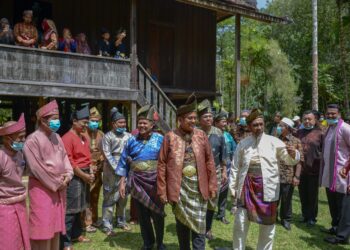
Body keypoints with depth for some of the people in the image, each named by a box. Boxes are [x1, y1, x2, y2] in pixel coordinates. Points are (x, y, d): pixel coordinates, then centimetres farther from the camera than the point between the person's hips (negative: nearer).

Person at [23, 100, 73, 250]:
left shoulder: (56, 137, 10)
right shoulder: (33, 140, -13)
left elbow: (64, 157, 13)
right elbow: (36, 167, -17)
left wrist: (67, 175, -6)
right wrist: (56, 183, -12)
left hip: (59, 188, 7)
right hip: (42, 188, -7)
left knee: (55, 224, 14)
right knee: (43, 226, -3)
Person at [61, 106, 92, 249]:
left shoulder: (85, 138, 12)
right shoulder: (67, 138, -15)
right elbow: (69, 162, -18)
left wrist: (90, 172, 6)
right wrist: (83, 175, -14)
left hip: (85, 175, 9)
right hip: (74, 177, -8)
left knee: (80, 208, 18)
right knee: (70, 209, -4)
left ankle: (77, 234, 31)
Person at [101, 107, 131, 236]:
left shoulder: (128, 136, 8)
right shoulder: (108, 137, -3)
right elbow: (108, 155, -10)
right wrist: (117, 169, -15)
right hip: (112, 171, -4)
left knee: (123, 198, 14)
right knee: (110, 199, 0)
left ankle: (121, 221, 29)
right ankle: (107, 226, 7)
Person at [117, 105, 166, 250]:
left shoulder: (160, 139, -3)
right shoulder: (132, 141, 3)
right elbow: (124, 163, 6)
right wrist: (122, 182, 2)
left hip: (154, 182, -2)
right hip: (137, 183, 2)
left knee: (157, 213, 9)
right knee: (142, 214, 11)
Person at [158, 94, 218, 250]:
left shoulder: (201, 135, 2)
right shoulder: (170, 137, -4)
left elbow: (209, 162, 5)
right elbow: (162, 165, -2)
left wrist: (212, 186, 1)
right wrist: (162, 191, -5)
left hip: (198, 187, 1)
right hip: (179, 187, -1)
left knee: (199, 226, 4)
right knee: (182, 224, 14)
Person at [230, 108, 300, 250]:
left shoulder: (273, 142, -2)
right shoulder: (243, 144, 2)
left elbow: (289, 160, -6)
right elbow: (235, 167, 7)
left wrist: (293, 154, -29)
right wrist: (233, 187, 6)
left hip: (267, 189, -1)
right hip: (247, 187, 1)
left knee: (267, 225, 12)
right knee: (240, 224, 7)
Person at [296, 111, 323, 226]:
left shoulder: (319, 133, -3)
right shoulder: (299, 133, 11)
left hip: (314, 169, -4)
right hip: (300, 169, 4)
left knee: (313, 195, 7)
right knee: (303, 195, 12)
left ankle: (312, 217, 20)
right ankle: (305, 215, 26)